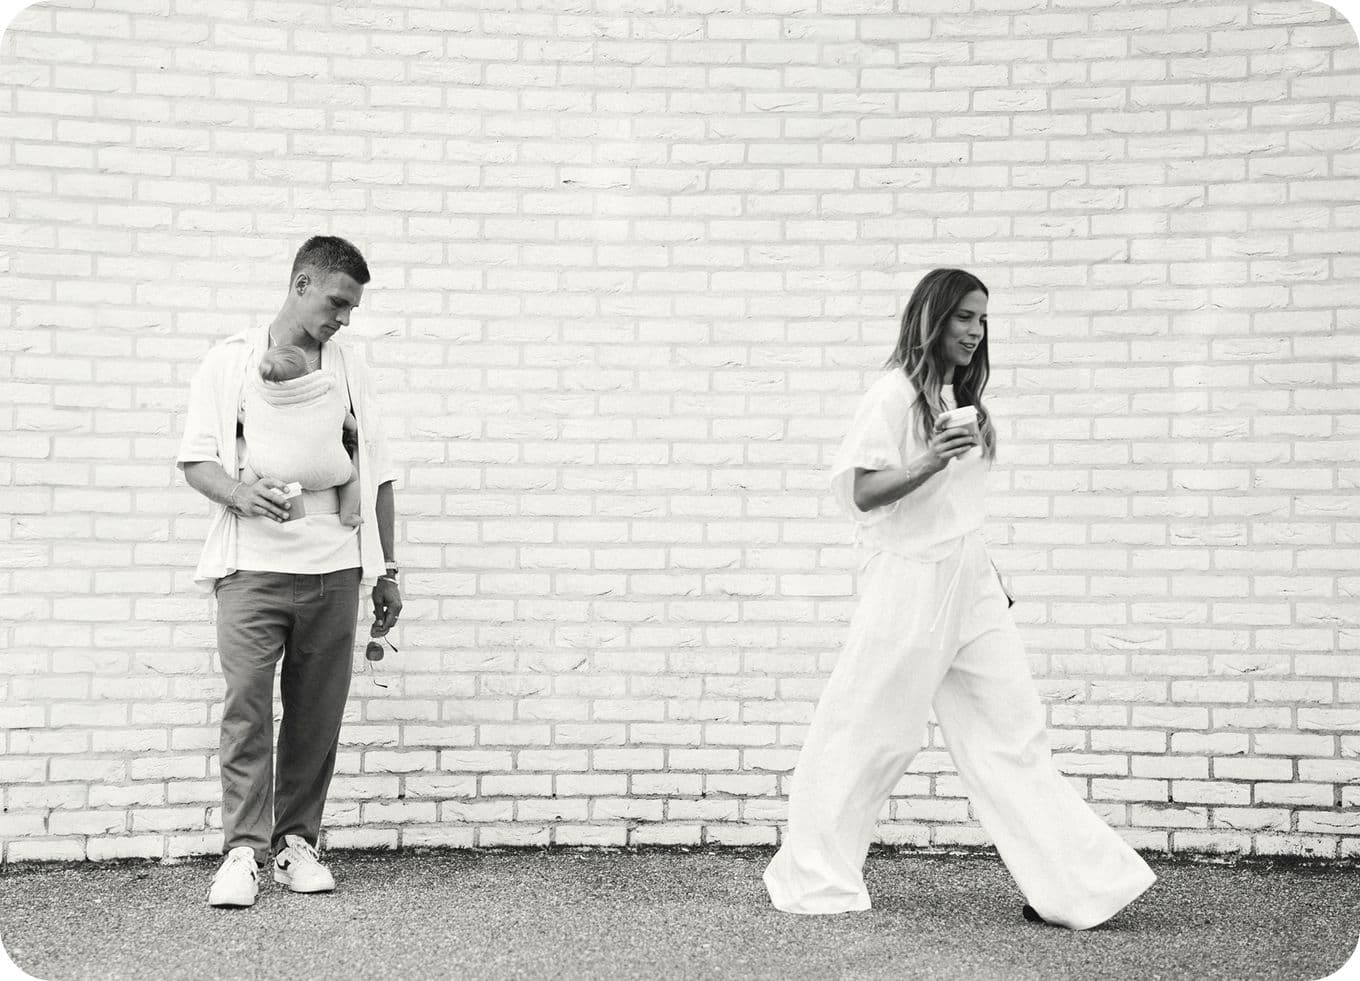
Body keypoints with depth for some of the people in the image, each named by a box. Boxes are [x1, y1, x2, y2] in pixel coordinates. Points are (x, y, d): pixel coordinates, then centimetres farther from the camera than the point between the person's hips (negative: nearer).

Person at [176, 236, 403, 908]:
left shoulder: (350, 368, 15)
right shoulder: (231, 362, 6)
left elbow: (376, 475, 17)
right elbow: (195, 461, 3)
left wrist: (387, 571, 13)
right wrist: (239, 493, -19)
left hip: (334, 571, 3)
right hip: (252, 567, -3)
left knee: (317, 714, 4)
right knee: (245, 706, -8)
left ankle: (297, 842, 14)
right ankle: (243, 849, -3)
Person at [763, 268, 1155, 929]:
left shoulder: (961, 397, 16)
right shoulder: (895, 393, -9)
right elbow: (858, 491, -15)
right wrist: (924, 465, -29)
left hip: (969, 579, 8)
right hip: (911, 580, -8)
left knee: (1011, 728, 3)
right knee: (870, 732, 0)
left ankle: (1069, 886, 3)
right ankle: (812, 882, 15)